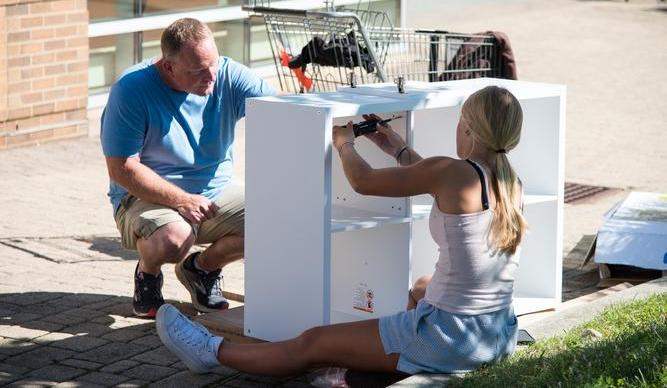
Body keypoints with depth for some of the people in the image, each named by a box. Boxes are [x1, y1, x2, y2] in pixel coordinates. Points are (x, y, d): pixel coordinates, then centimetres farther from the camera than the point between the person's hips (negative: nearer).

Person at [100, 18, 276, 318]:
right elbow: (122, 169, -19)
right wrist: (181, 201, -26)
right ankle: (147, 273, 3)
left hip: (216, 192, 5)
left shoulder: (229, 76, -6)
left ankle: (203, 268, 10)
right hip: (148, 196, -5)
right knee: (174, 238, -37)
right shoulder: (131, 90, -17)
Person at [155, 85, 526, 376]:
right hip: (501, 334, 7)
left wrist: (344, 142, 16)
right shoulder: (512, 183, 4)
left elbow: (363, 180, -4)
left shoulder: (452, 172, -17)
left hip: (449, 339, -7)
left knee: (313, 344, 9)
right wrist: (399, 151, 34)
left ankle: (213, 352, 24)